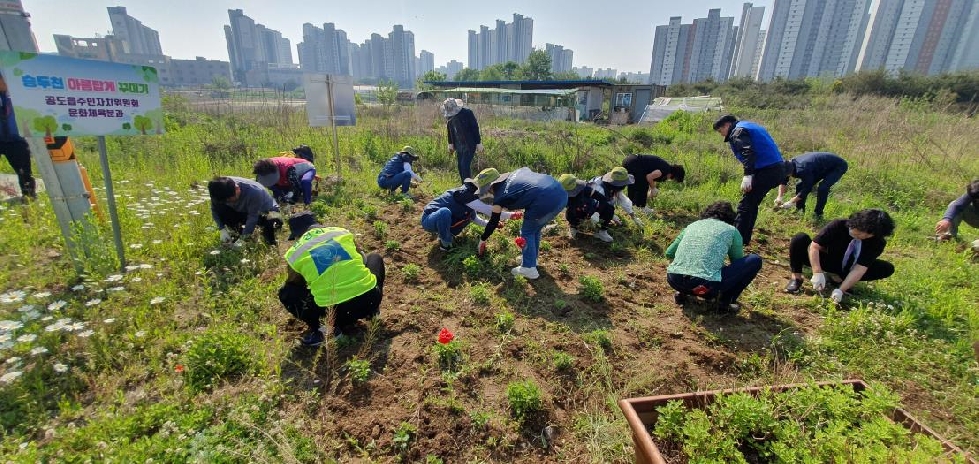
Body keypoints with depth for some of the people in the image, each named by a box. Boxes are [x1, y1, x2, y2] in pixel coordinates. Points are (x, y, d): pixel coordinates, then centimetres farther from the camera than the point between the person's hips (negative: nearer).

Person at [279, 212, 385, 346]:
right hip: (370, 298, 2)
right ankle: (371, 310, 28)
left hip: (336, 311, -2)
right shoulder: (341, 231, 12)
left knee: (286, 292, 21)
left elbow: (294, 284, 22)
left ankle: (316, 331, 6)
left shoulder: (294, 253, 6)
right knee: (375, 257, 31)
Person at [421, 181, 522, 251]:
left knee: (471, 214, 4)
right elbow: (489, 211, -33)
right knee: (445, 212, -39)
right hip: (428, 219, -9)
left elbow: (474, 218, 14)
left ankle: (444, 233, 13)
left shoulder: (470, 193, 3)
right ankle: (445, 243, -15)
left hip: (442, 219, 9)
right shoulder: (465, 194, -27)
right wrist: (511, 215, -28)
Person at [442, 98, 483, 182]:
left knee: (465, 165, -14)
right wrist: (450, 143, 15)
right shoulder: (449, 116, 1)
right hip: (459, 145, 6)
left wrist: (478, 143, -11)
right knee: (460, 166, 7)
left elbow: (475, 128, -12)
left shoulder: (467, 112, -16)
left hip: (469, 144, -6)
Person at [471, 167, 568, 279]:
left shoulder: (500, 198, 5)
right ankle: (532, 258, 42)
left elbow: (493, 222, 16)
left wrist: (482, 240, 31)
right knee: (535, 229, 26)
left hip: (546, 202, -8)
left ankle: (529, 268, 20)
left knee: (527, 233, 15)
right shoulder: (515, 173, 22)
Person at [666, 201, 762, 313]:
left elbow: (669, 253, 29)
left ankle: (682, 292, 20)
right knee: (755, 260, 15)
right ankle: (725, 302, 17)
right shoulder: (731, 230, 16)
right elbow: (738, 261, 30)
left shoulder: (692, 225, 24)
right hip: (706, 286, -4)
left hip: (674, 280, 5)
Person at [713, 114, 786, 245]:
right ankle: (744, 239, 24)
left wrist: (747, 175, -31)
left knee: (745, 205, -9)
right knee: (752, 204, 18)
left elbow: (748, 152, -23)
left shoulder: (738, 132, -6)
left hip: (766, 170, -10)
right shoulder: (748, 126, 25)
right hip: (777, 169, 10)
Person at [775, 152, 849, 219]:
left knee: (823, 188, -28)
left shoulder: (802, 169, -41)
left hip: (838, 166, -8)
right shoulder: (791, 163, -16)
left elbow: (807, 189, -32)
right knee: (800, 185, 2)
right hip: (824, 166, 8)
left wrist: (791, 202, -29)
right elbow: (783, 181, -3)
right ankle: (799, 211, 12)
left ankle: (818, 214, -13)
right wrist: (779, 197, -12)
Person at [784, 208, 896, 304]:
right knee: (800, 239, -31)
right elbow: (814, 246, -29)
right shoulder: (838, 226, -26)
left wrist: (841, 290, -35)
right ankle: (796, 278, -20)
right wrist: (817, 273, -38)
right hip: (823, 261, -3)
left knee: (888, 268, -16)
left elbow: (860, 268, -24)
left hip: (845, 268, 3)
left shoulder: (877, 243, -19)